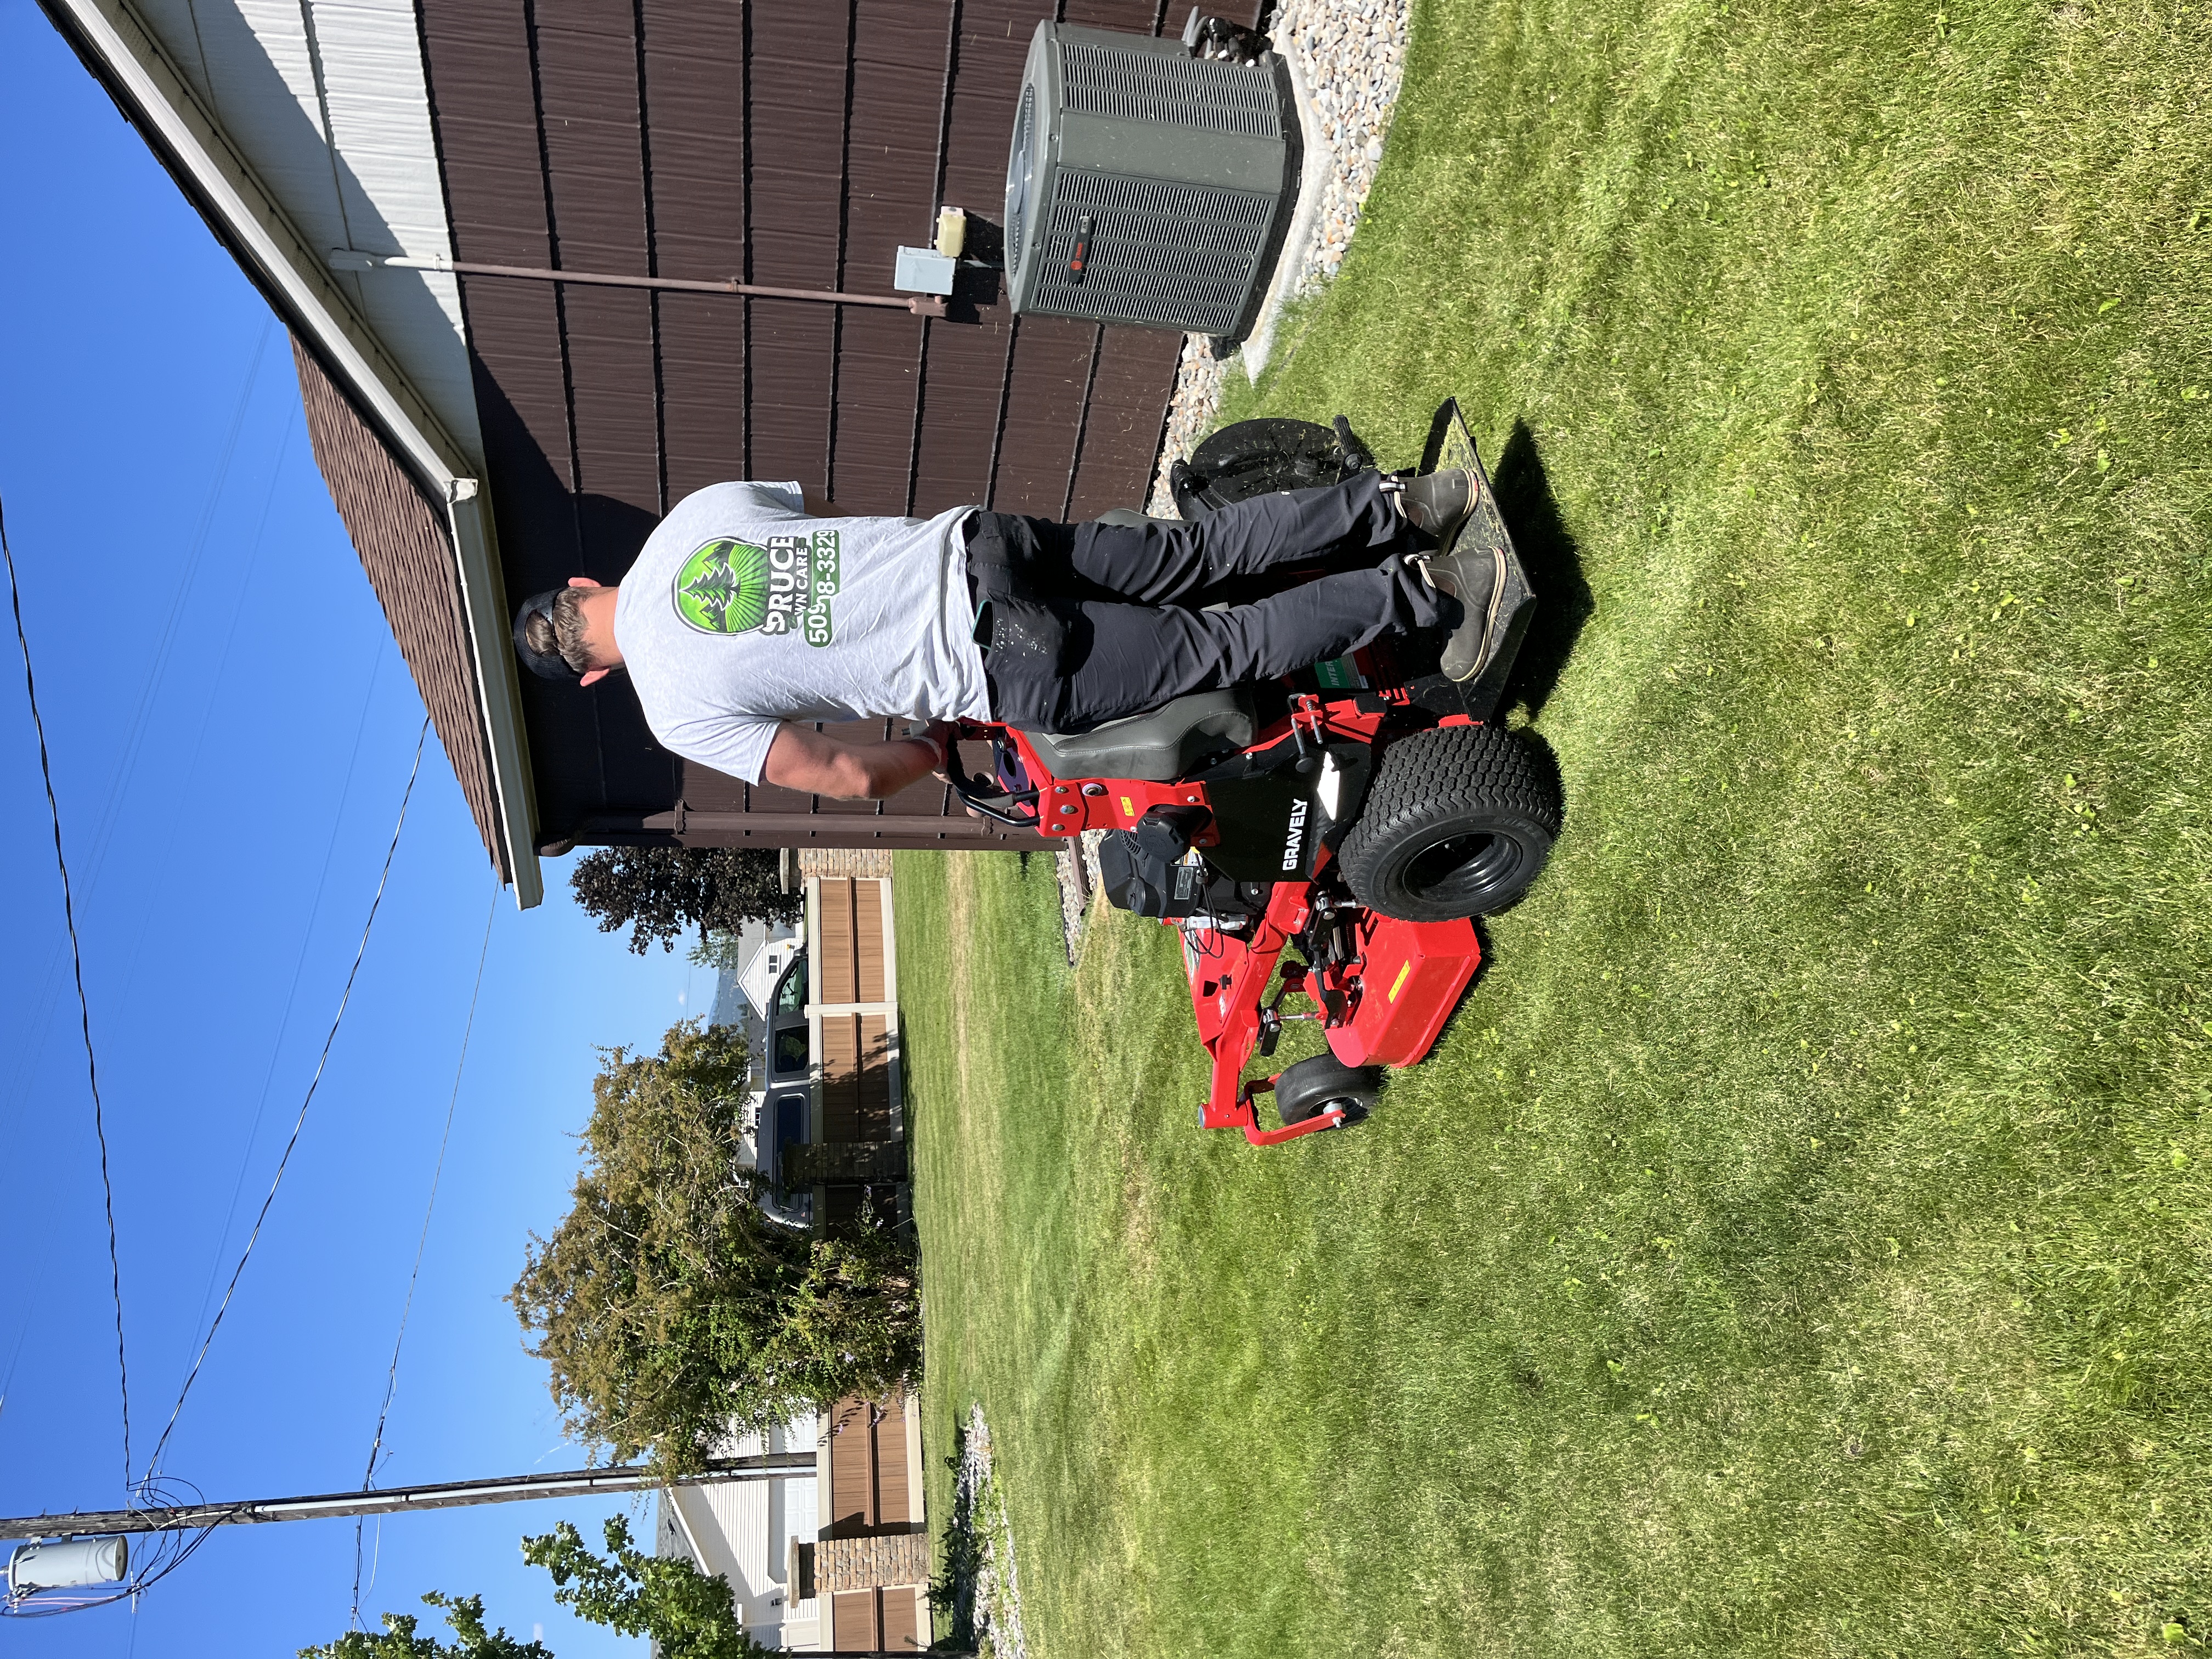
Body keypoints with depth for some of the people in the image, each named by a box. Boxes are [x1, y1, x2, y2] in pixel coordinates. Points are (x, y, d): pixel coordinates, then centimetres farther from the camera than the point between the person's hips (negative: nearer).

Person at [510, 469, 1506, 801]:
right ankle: (1390, 508, 6)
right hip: (976, 542, 5)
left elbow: (846, 781, -5)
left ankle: (1414, 594, -5)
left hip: (1006, 674, -5)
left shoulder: (678, 713, -4)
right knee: (1196, 554, 14)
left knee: (1217, 650, 3)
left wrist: (938, 750, 13)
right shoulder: (692, 512, 13)